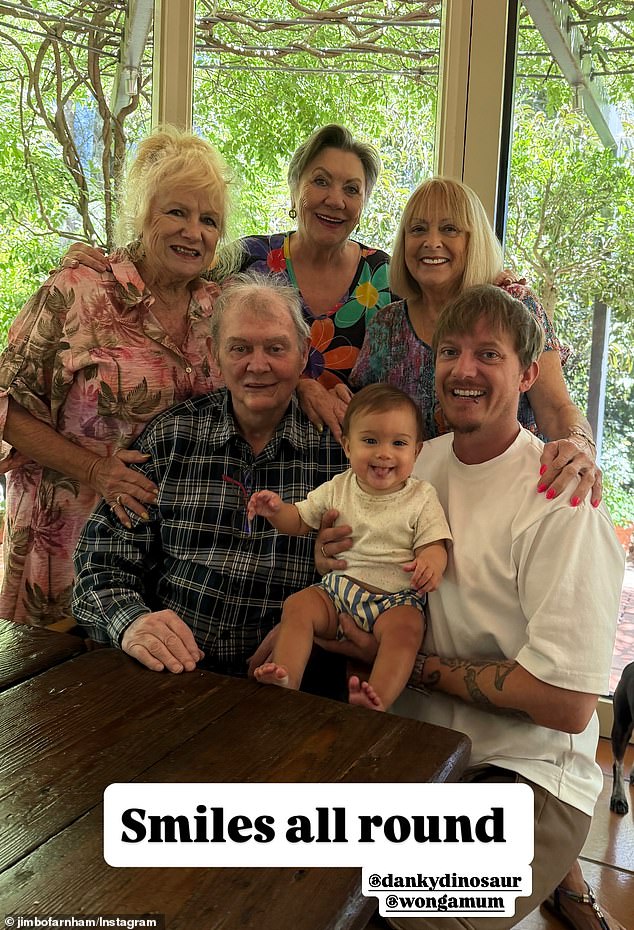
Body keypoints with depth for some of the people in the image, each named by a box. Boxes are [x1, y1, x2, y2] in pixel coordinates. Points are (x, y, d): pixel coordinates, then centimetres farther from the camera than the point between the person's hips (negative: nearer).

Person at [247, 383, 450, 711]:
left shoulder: (421, 498, 1)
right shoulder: (337, 489, 8)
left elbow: (433, 545, -2)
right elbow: (299, 521, 17)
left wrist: (430, 564, -28)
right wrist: (276, 510, -6)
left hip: (394, 598, -3)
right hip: (336, 589, 3)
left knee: (406, 628, -32)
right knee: (297, 606, -21)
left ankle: (378, 700, -44)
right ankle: (286, 682, -27)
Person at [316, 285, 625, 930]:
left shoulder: (560, 502, -16)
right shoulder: (415, 464, 3)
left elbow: (566, 705, -19)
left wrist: (412, 663, -14)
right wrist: (337, 563, -5)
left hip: (523, 769, -5)